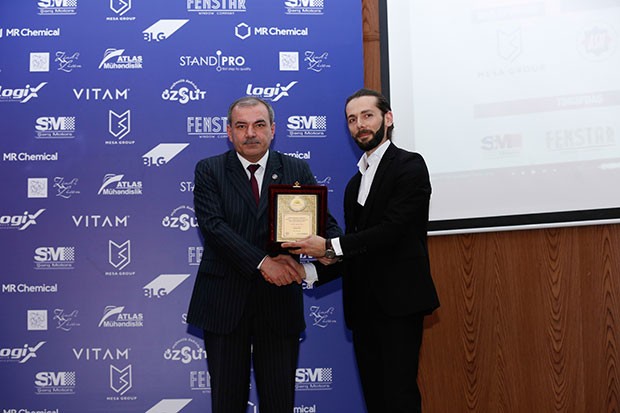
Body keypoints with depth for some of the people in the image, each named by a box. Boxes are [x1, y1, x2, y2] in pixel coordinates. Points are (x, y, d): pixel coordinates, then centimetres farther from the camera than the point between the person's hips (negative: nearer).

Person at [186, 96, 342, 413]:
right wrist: (262, 262, -20)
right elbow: (212, 224, -11)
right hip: (225, 301, -1)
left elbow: (325, 223, 1)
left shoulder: (297, 170, 6)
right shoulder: (209, 170, 2)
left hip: (278, 302, 1)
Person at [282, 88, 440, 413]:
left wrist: (330, 247, -19)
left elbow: (392, 230, -16)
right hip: (363, 307, 7)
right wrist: (309, 271, 5)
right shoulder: (355, 183, 19)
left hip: (398, 301, -7)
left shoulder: (409, 165, -4)